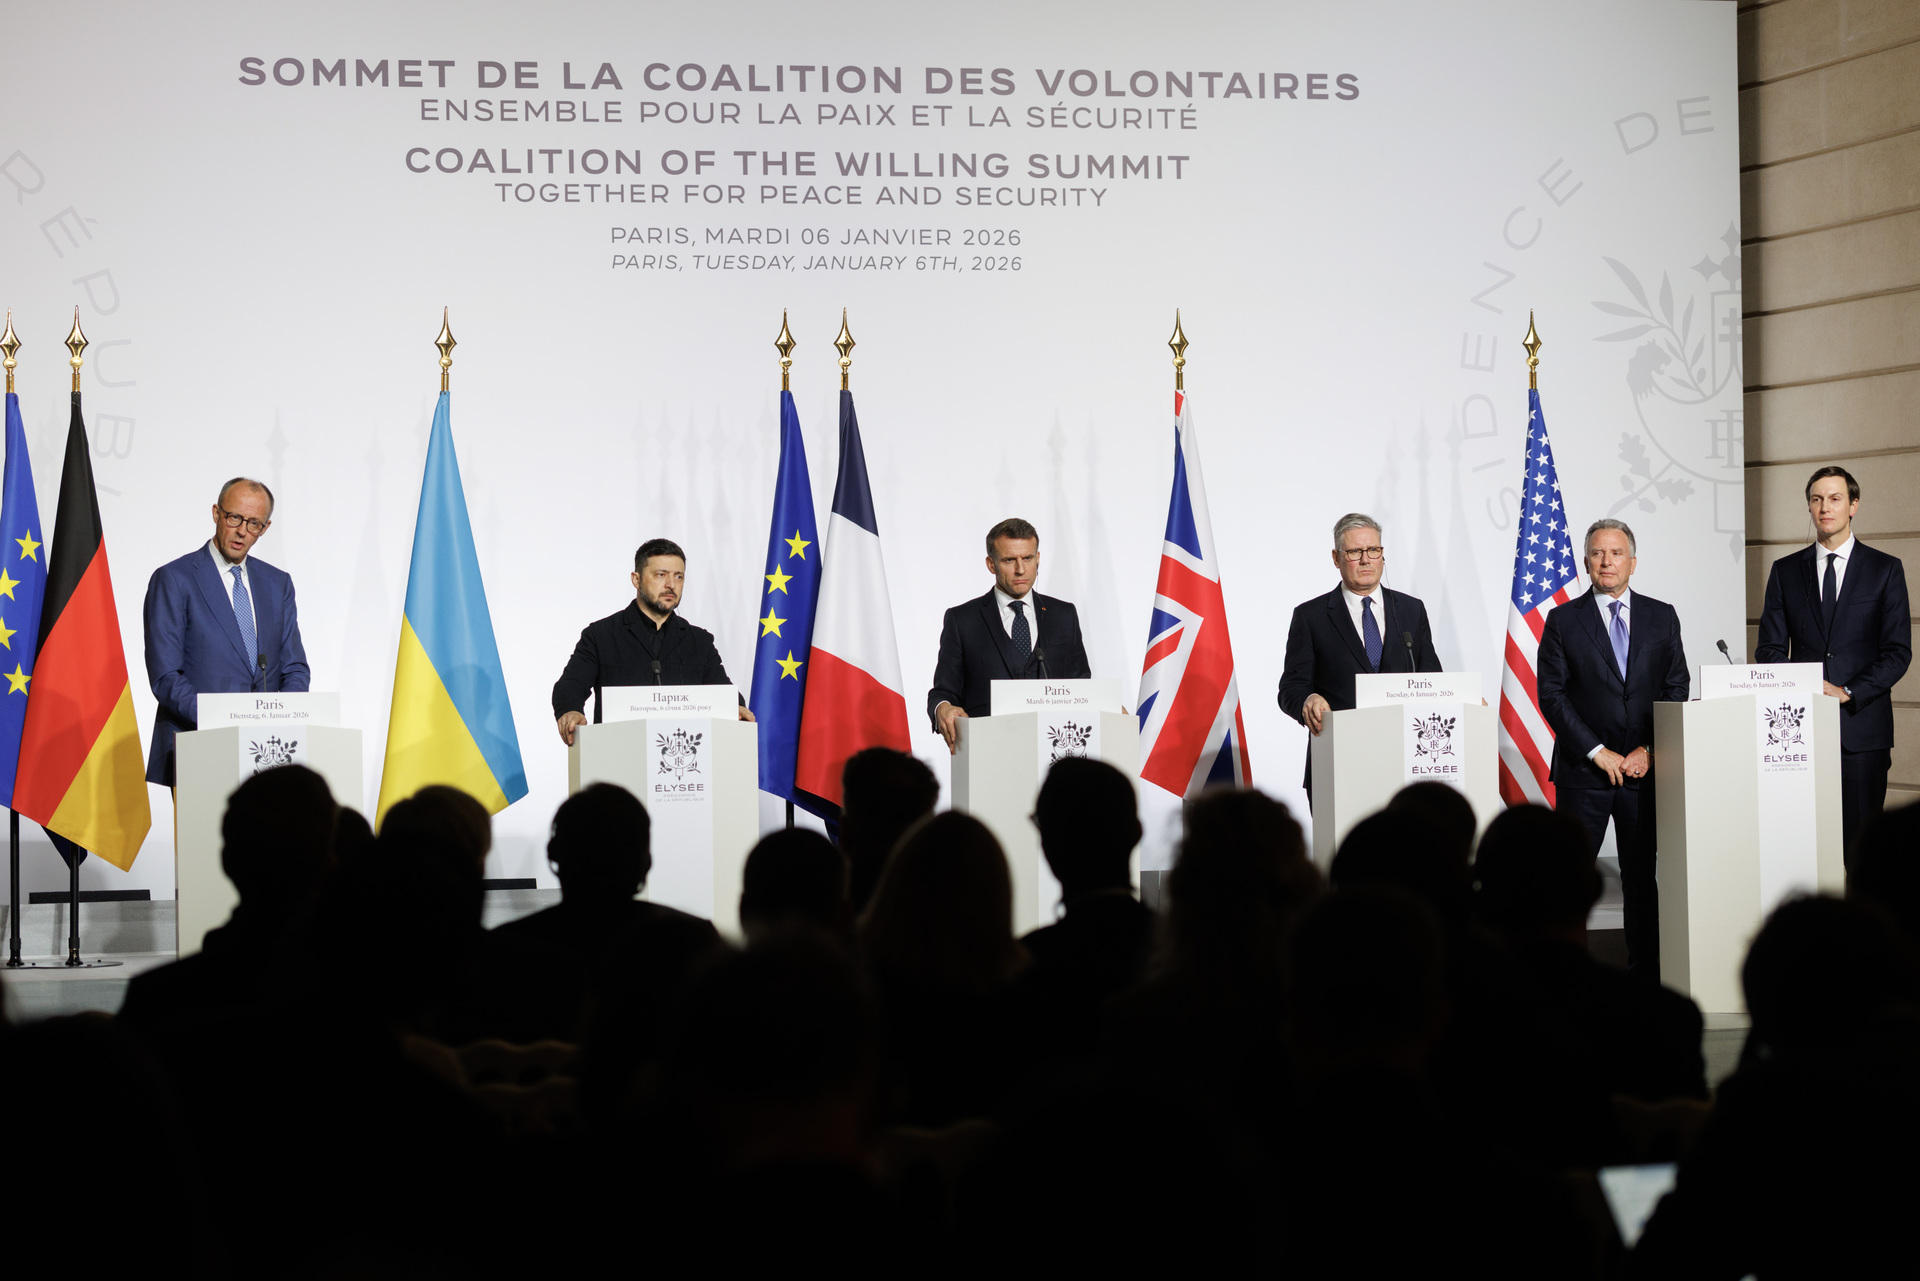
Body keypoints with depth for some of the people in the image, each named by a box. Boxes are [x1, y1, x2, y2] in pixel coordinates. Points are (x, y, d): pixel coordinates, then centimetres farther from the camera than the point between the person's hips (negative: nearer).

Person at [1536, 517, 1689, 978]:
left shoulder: (1662, 617, 9)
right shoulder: (1563, 621, 2)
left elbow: (1676, 689, 6)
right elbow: (1552, 696, -2)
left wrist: (1650, 750, -6)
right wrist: (1597, 752, -10)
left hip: (1646, 768, 2)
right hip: (1582, 769, -2)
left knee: (1642, 874, 6)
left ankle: (1645, 972, 12)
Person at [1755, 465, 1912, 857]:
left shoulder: (1885, 569, 7)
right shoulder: (1785, 571, 13)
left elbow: (1898, 651, 1)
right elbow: (1770, 648, 11)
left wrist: (1848, 692, -11)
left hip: (1861, 725, -2)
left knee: (1860, 836, -4)